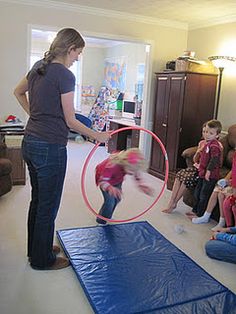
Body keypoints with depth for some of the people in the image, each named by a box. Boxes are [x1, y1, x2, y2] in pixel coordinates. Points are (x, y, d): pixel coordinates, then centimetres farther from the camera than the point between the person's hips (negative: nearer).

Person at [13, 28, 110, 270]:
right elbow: (70, 122, -13)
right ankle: (43, 259, 23)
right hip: (50, 148, -9)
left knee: (37, 199, 21)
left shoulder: (39, 67, 9)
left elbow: (18, 92, 26)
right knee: (49, 205, 6)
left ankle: (36, 249, 38)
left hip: (30, 142, 9)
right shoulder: (65, 75, -16)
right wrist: (98, 136, -2)